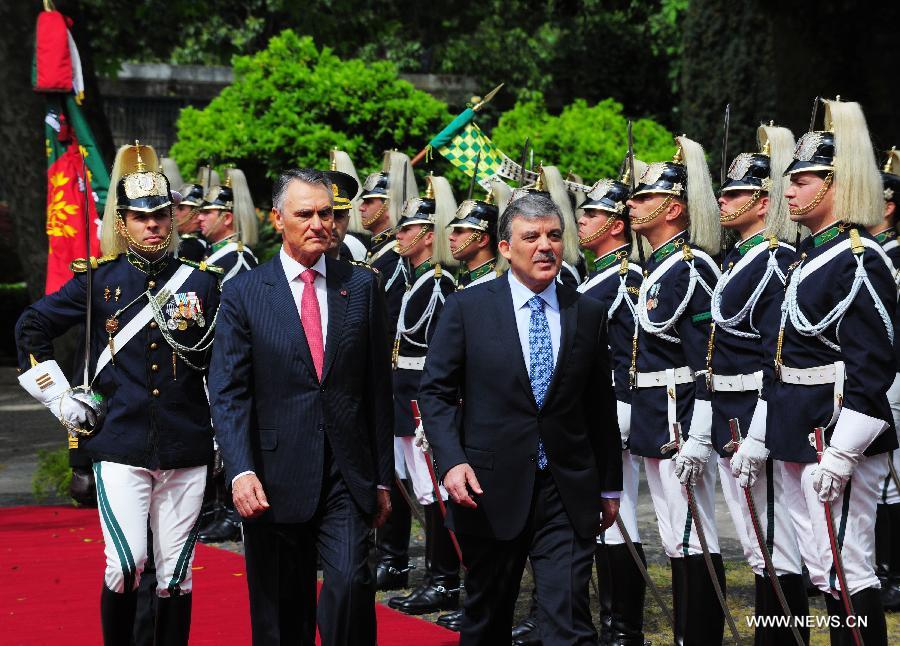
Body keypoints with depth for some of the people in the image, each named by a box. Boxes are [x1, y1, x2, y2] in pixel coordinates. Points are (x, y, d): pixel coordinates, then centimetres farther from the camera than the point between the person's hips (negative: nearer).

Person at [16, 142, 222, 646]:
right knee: (126, 563, -9)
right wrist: (61, 398, 7)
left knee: (177, 571, 5)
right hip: (121, 446, -1)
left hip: (187, 447, 1)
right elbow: (32, 329, 11)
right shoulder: (98, 280, 3)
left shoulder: (203, 282, 5)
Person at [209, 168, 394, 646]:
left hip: (348, 473, 1)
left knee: (350, 580, -19)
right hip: (276, 477, -1)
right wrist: (241, 471, -17)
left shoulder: (362, 286, 6)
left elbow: (378, 388, 9)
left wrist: (382, 478, 8)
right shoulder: (244, 293, 1)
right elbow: (227, 393, -4)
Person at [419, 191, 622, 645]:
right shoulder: (467, 308, -1)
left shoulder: (588, 314, 6)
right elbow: (435, 391, -1)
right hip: (491, 488, -1)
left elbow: (601, 406, 11)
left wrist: (609, 486, 14)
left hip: (568, 493, 1)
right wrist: (451, 460, -15)